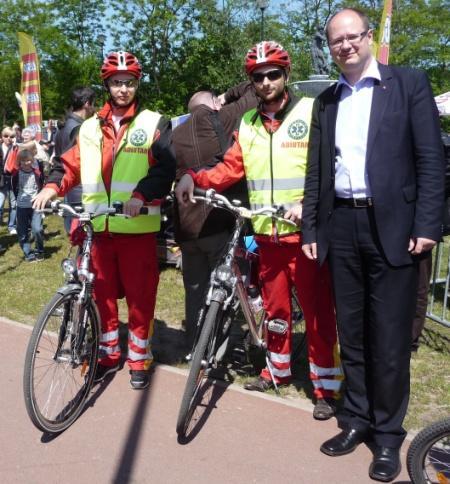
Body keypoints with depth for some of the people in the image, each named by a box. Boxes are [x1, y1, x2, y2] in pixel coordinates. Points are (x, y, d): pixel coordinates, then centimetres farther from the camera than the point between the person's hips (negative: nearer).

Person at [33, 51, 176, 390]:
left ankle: (140, 358, 19)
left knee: (140, 295, 3)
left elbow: (165, 168, -7)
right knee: (102, 293, 12)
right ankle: (109, 354, 28)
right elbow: (74, 167, 15)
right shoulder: (90, 128, 14)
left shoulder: (154, 124, 3)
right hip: (98, 227, 4)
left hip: (138, 227, -3)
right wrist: (53, 187, -4)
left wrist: (142, 194, -22)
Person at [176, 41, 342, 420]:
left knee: (318, 311, 1)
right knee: (275, 307, 17)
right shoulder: (248, 124, 12)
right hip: (267, 234, 5)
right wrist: (195, 178, -9)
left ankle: (326, 387, 13)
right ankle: (278, 370, 35)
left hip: (306, 233, -5)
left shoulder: (312, 113, -5)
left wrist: (308, 203, -24)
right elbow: (231, 168, 7)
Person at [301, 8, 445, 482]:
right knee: (351, 333, 12)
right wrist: (310, 229, 8)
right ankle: (356, 420, 26)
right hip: (341, 226, 4)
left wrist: (427, 225, -12)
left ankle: (387, 434, 16)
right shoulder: (326, 101, 13)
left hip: (392, 225, -4)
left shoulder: (409, 83, 1)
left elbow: (430, 158, -5)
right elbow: (315, 170, 14)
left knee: (389, 338, 1)